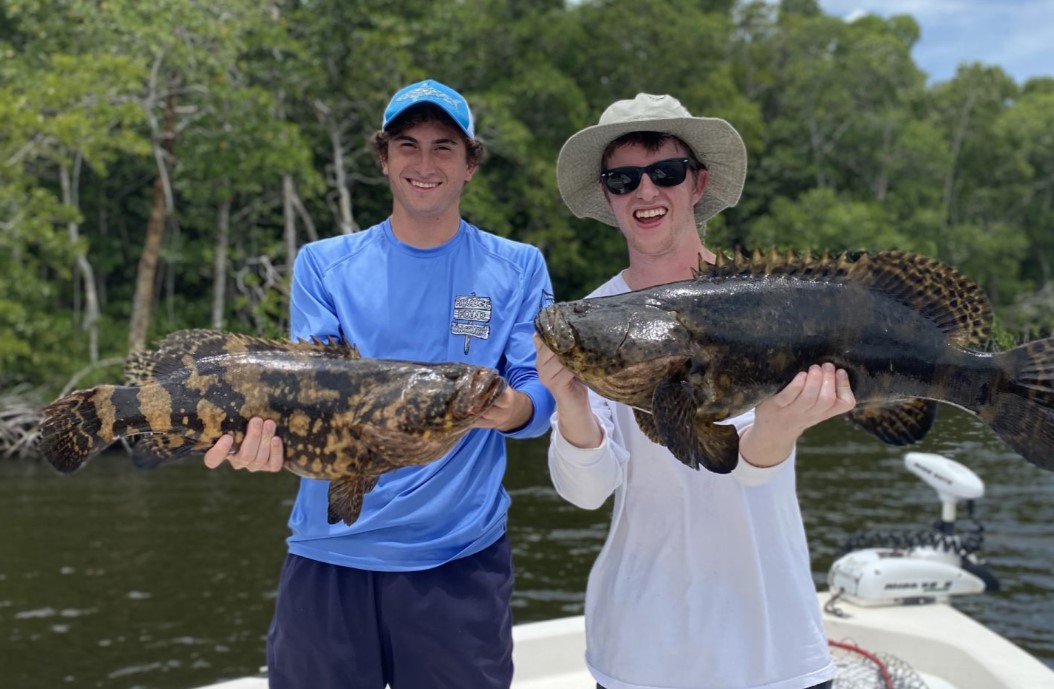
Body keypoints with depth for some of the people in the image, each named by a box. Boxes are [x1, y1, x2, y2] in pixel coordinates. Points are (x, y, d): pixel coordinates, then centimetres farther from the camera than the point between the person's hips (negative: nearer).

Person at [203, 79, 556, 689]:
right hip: (330, 552, 1)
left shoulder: (518, 268, 5)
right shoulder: (325, 265, 6)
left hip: (462, 554, 0)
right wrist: (266, 432, -26)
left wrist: (510, 408, -24)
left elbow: (538, 392, 0)